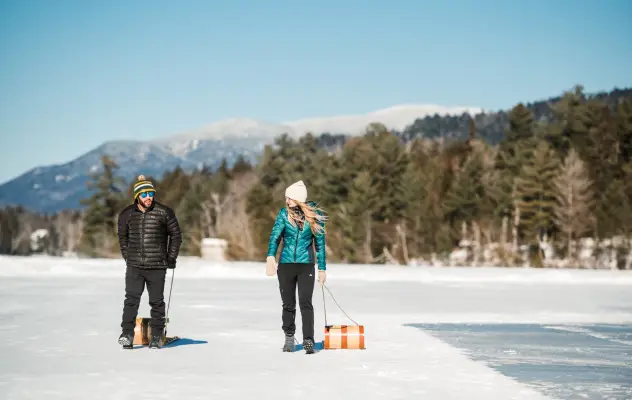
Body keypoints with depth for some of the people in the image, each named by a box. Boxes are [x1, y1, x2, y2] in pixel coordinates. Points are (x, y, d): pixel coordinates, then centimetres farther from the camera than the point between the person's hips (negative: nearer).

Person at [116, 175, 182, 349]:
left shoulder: (164, 213, -2)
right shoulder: (127, 214, 4)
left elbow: (176, 235, 7)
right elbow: (122, 236, 20)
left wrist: (171, 258, 5)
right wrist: (127, 256, 14)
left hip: (157, 267, -1)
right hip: (134, 266, 1)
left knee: (157, 302, 5)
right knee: (131, 299, -9)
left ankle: (157, 336, 15)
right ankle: (127, 334, -6)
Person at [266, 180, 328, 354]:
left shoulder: (315, 215, 1)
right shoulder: (284, 213, 2)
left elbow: (320, 243, 7)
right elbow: (275, 235, -7)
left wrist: (322, 268, 7)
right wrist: (270, 257, -24)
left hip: (306, 265, -2)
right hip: (285, 264, 2)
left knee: (305, 303, -12)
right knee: (288, 304, 7)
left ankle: (308, 340, -10)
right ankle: (289, 338, 23)